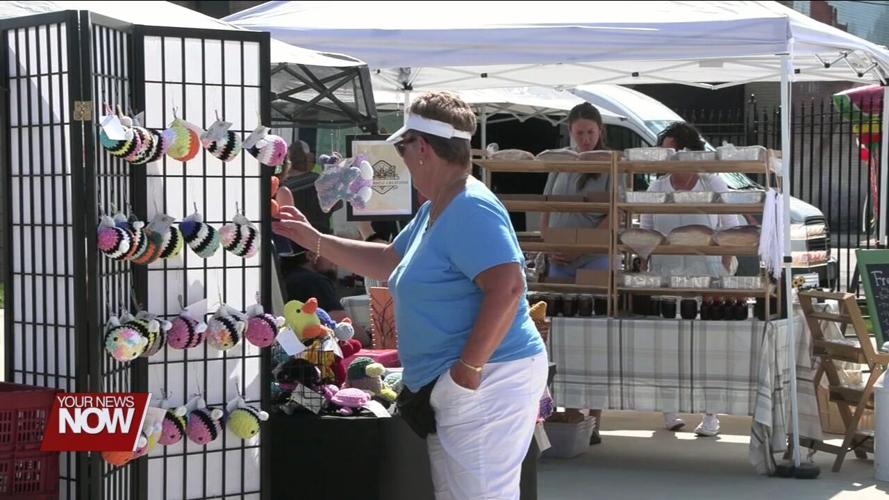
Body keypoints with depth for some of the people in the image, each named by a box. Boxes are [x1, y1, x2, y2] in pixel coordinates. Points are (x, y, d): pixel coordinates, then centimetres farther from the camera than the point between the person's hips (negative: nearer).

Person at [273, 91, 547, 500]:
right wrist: (315, 240, 27)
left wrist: (469, 368, -26)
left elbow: (507, 288, -28)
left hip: (486, 384, -11)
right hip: (453, 389, 11)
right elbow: (388, 261, 30)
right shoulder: (435, 210, 16)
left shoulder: (470, 209, -18)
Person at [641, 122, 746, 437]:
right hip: (665, 275, 2)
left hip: (705, 275, -2)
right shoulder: (657, 188, 9)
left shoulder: (713, 186, 2)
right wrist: (644, 269, 2)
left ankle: (710, 414, 4)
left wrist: (725, 269, -6)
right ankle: (669, 408, 13)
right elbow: (644, 232, 12)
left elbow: (731, 230, 4)